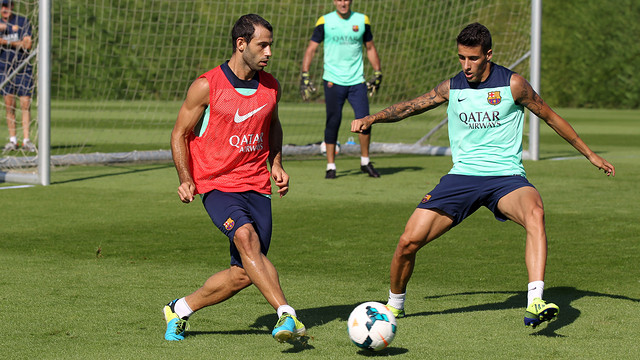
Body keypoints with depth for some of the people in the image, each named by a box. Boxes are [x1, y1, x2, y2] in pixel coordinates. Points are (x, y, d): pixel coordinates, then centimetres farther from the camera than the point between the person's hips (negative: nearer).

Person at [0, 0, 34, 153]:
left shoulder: (23, 22, 1)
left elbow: (27, 44, -9)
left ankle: (26, 140, -7)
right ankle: (12, 140, 6)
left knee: (25, 104, -7)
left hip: (23, 68, -2)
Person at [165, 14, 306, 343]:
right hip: (217, 184, -5)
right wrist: (186, 180, -11)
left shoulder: (270, 86, 6)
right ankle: (287, 315, -39)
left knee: (243, 273, 1)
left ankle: (180, 310, 22)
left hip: (257, 186, 5)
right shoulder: (206, 86, -8)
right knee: (245, 236, -32)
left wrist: (276, 164, 12)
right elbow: (180, 133, 0)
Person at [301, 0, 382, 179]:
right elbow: (311, 48, 2)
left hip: (357, 81, 2)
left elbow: (370, 48, 18)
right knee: (333, 122, -2)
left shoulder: (362, 20, 6)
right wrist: (305, 75, -6)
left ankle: (365, 162, 11)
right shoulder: (325, 22, 0)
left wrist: (378, 73, 15)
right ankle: (330, 166, 8)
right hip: (333, 81, -2)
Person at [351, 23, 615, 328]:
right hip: (461, 177, 3)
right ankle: (394, 304, 22)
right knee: (409, 241, -8)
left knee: (535, 211, -37)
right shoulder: (452, 88, 7)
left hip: (505, 177, -3)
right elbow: (408, 107, 16)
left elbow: (550, 117, 9)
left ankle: (534, 303, -48)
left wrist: (591, 155, 14)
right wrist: (371, 118, -1)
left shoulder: (512, 84, -2)